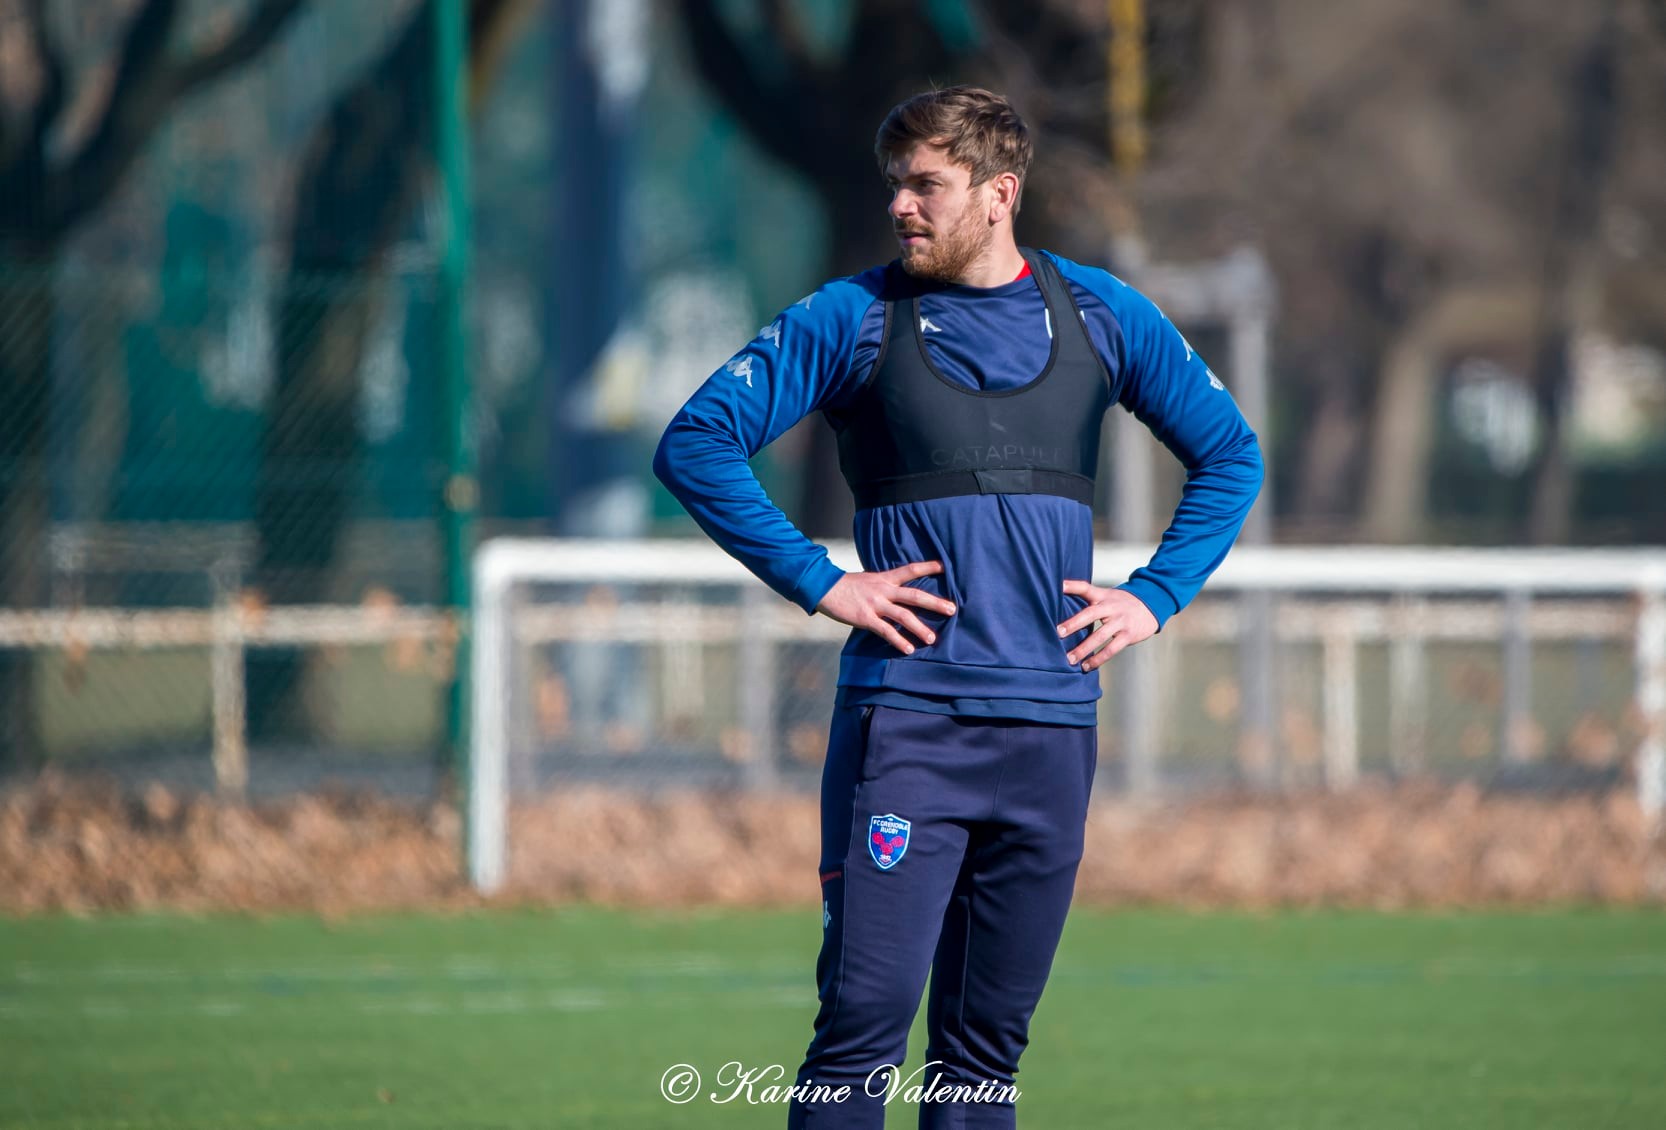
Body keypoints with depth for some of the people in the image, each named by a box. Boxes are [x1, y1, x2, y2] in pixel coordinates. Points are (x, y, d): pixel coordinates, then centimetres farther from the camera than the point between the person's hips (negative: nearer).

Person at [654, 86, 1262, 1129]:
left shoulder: (1102, 317, 9)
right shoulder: (853, 319, 1)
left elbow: (1231, 456, 20)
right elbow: (697, 443, 0)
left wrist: (1155, 596, 7)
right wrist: (816, 581, -7)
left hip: (1051, 725, 3)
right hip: (904, 719, -3)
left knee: (989, 1041, 7)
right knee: (866, 1023, -11)